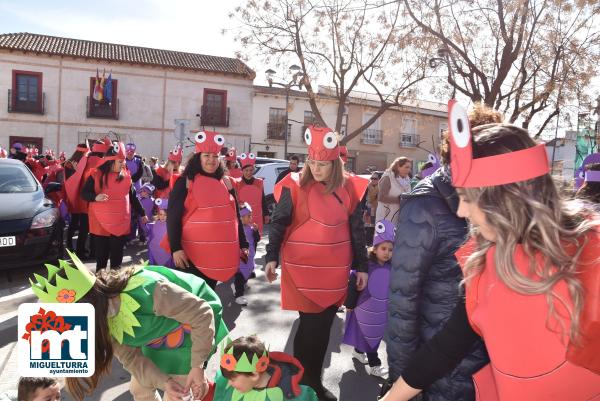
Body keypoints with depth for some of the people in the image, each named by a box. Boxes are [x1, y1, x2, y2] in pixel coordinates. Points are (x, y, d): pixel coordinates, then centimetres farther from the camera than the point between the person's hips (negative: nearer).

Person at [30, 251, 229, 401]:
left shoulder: (145, 290, -41)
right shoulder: (104, 320, -17)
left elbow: (203, 314, -34)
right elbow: (131, 358, -11)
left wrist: (197, 367, -28)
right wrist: (163, 381, -26)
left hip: (193, 331, -7)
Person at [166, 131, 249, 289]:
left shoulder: (226, 182, 10)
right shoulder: (185, 182, -3)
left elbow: (235, 215, 14)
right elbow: (173, 217, -7)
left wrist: (243, 244, 11)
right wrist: (175, 248, -16)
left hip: (220, 253, 4)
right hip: (192, 254, -4)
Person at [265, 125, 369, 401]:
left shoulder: (349, 187, 1)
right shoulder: (295, 185, -6)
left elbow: (357, 229, 7)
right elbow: (278, 222, -2)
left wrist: (361, 266, 8)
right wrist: (271, 257, -8)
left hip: (335, 269, 3)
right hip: (303, 266, -3)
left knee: (324, 325, 13)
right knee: (311, 324, 2)